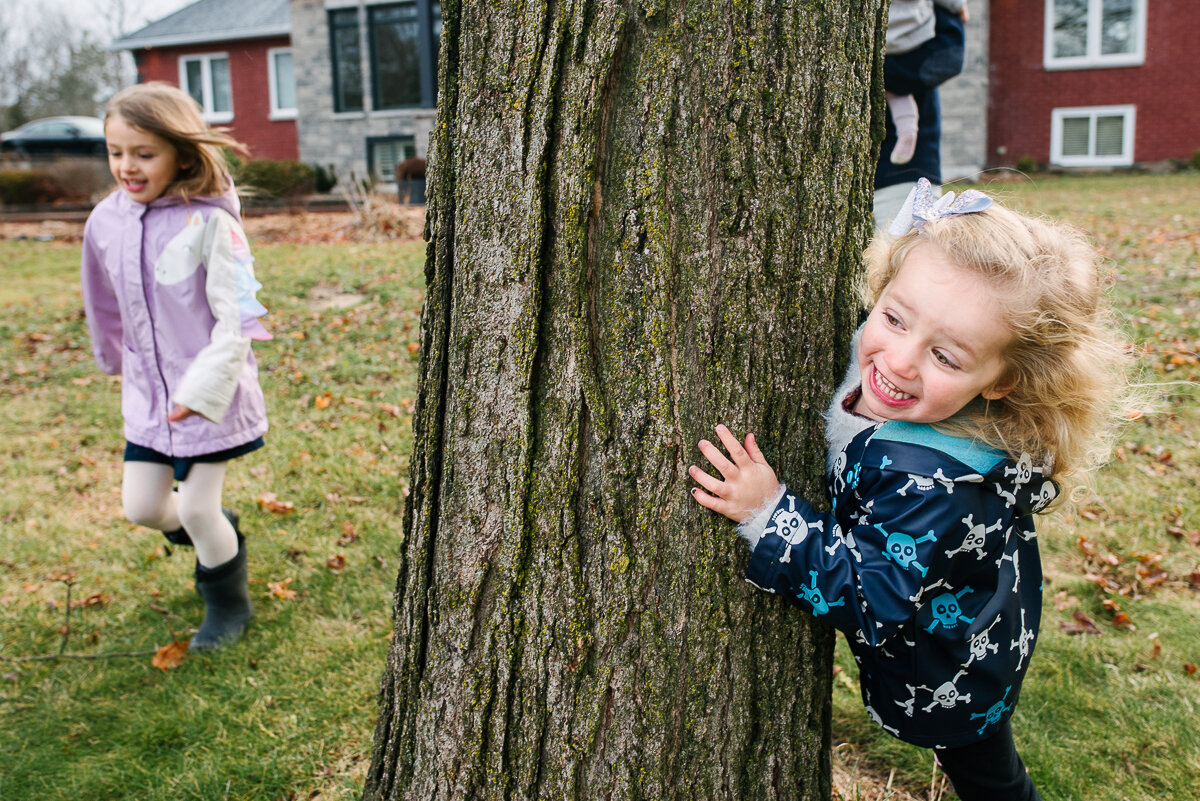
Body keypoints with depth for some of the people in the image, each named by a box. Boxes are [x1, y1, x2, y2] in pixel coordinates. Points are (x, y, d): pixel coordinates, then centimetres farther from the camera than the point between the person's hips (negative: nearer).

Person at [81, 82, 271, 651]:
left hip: (212, 391, -6)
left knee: (196, 509, 2)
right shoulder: (105, 220, 0)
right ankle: (221, 537, 41)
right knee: (141, 508, 10)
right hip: (147, 393, 6)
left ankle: (229, 603, 29)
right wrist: (115, 360, 29)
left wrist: (204, 387, -22)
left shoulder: (209, 222, -18)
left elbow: (238, 316, -19)